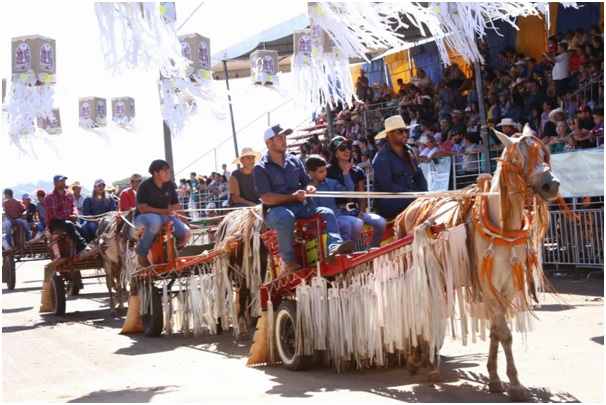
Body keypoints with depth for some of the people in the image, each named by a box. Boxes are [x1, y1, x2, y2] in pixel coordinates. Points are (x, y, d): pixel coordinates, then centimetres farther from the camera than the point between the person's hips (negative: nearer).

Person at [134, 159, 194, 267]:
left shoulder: (171, 185, -1)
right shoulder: (145, 185, -17)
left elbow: (176, 206, 4)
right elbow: (142, 209, -23)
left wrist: (186, 223, -3)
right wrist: (164, 211, -31)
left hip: (165, 217, 5)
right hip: (143, 217, -5)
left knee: (186, 233, -18)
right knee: (155, 221, -43)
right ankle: (142, 251, -21)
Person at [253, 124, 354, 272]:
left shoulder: (295, 161, 15)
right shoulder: (261, 168, -3)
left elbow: (307, 182, 21)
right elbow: (266, 198, -12)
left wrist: (309, 188, -5)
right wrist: (293, 196, -20)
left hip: (299, 207, 6)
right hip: (276, 210, -6)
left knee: (327, 213, -14)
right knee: (286, 217, -38)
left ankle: (334, 246, -37)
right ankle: (289, 261, -31)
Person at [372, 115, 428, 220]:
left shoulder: (408, 151, 13)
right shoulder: (382, 157, -10)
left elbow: (419, 175, 15)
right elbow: (387, 186, -17)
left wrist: (424, 193, -5)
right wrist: (413, 194, -20)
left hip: (410, 196, 7)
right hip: (387, 202, -7)